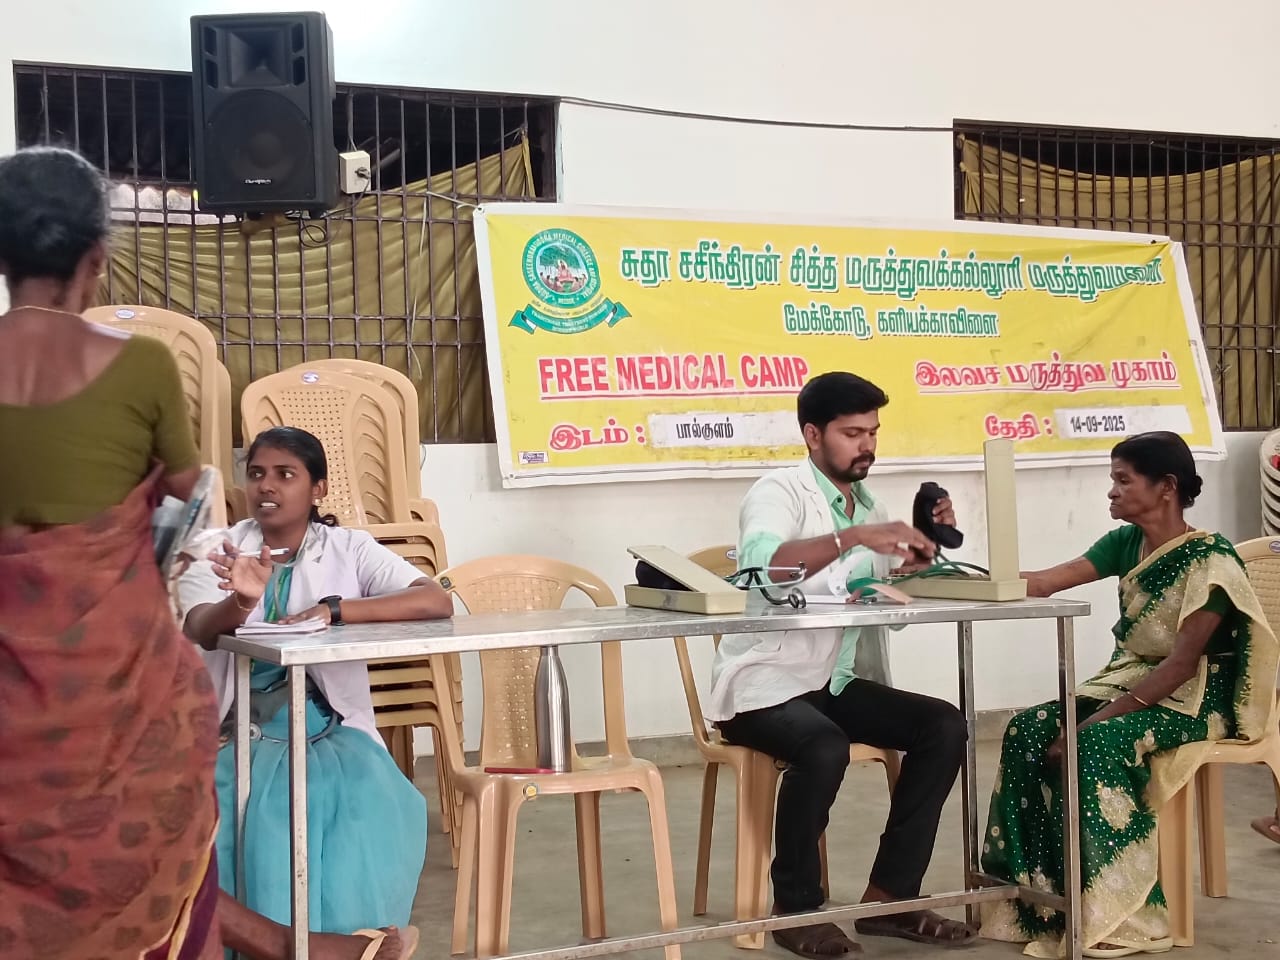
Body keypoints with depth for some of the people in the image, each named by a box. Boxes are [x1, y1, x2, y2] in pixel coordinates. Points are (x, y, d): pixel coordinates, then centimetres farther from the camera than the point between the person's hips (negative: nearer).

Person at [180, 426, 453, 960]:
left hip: (331, 735, 0)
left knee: (371, 819, -30)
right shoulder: (217, 554, 7)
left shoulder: (349, 549, 5)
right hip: (239, 735, 0)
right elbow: (200, 629, -14)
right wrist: (242, 601, -38)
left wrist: (333, 609, -22)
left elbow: (437, 602, -10)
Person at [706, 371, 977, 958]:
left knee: (943, 726, -9)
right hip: (761, 684, -8)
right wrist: (855, 537, -39)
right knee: (824, 748, -34)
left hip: (833, 681, 8)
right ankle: (798, 907, -11)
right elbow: (762, 563, -33)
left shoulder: (867, 505, 13)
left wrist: (919, 550, -3)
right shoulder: (780, 491, -11)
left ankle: (888, 897, -3)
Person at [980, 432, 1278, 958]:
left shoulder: (1210, 560, -16)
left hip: (1190, 701, -7)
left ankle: (1114, 914, -21)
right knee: (1029, 731, -16)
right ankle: (1041, 897, -12)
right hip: (1127, 684, 7)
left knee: (1094, 746, -32)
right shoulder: (1127, 543, 5)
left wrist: (1099, 717, -26)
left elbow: (1180, 664, -21)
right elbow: (1041, 584, 1)